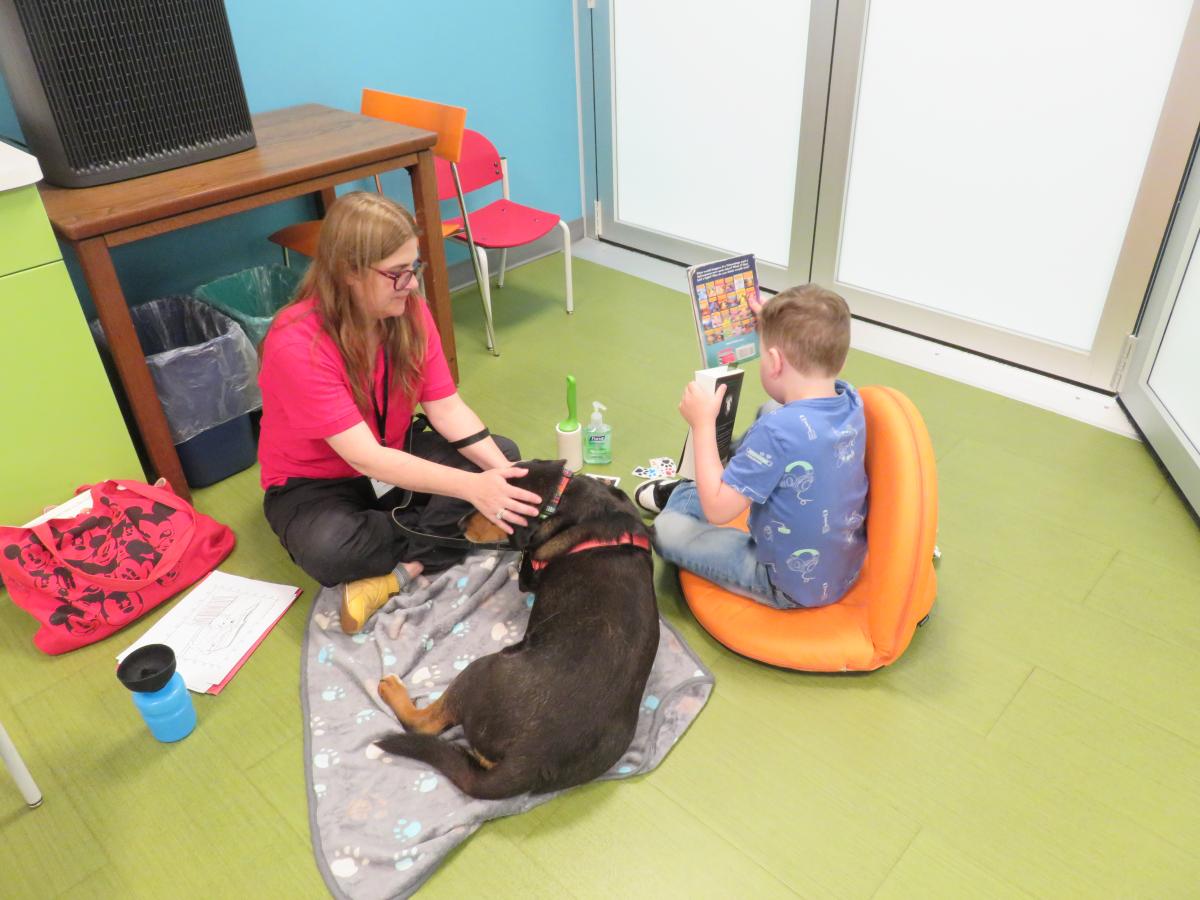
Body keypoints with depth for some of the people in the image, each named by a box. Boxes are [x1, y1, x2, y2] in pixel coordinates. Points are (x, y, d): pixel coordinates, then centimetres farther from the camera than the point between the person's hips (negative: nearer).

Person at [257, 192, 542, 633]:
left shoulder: (410, 310, -13)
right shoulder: (296, 344, -31)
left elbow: (446, 407, -12)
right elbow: (365, 457, -34)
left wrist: (501, 473, -28)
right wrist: (471, 487, -41)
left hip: (396, 457, 6)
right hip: (315, 483, -6)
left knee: (503, 454, -13)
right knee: (327, 550, -38)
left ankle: (397, 573, -21)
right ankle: (441, 537, -10)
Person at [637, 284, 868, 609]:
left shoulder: (777, 430, -34)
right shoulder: (851, 400, -11)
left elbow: (717, 511, -25)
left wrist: (702, 423, -20)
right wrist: (776, 326, 18)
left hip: (793, 587, -7)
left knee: (667, 529, 3)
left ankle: (680, 496, 37)